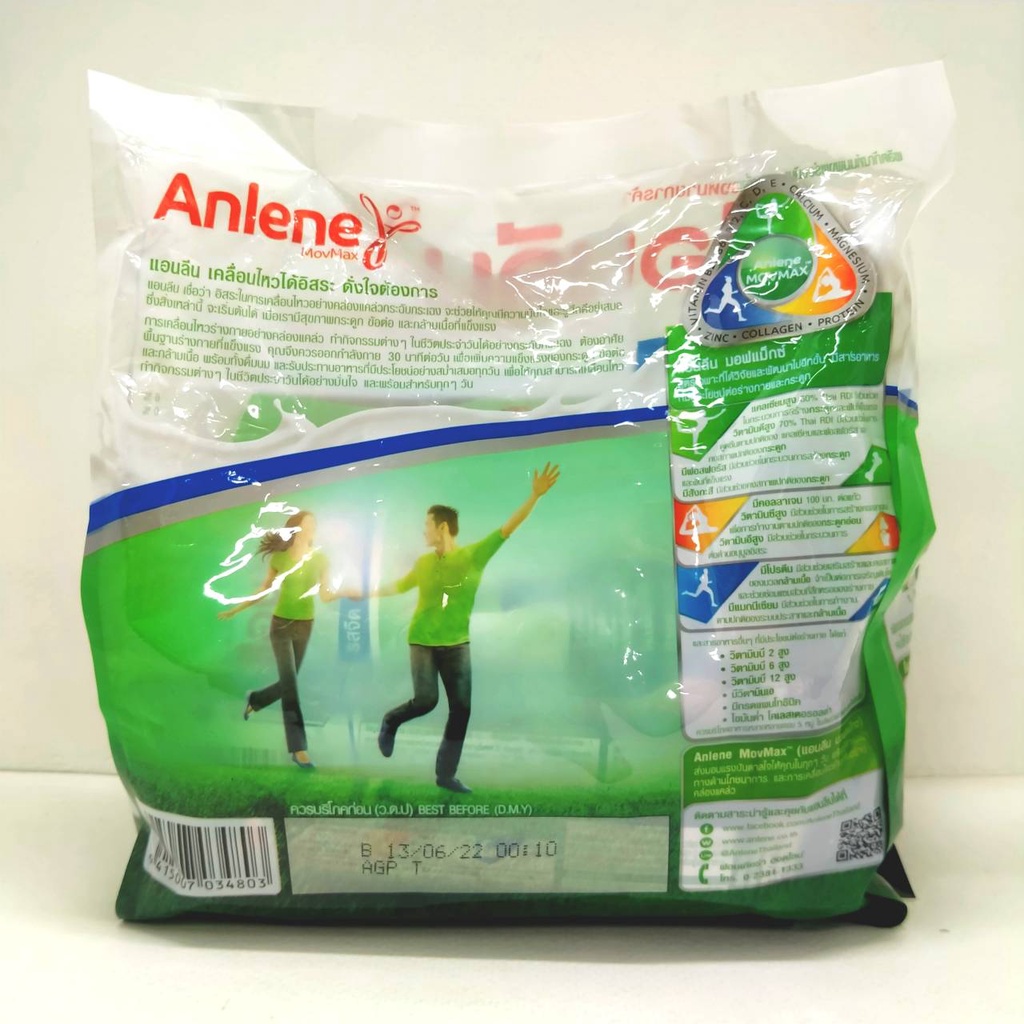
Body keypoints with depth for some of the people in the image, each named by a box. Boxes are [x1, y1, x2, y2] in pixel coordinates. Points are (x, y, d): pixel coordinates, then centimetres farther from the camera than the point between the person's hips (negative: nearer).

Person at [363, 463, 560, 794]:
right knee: (425, 700, -11)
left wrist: (535, 495, -24)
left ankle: (445, 774, 15)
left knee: (461, 708, 1)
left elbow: (509, 527, -14)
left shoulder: (474, 555, -7)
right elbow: (398, 586, 18)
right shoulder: (424, 563, 1)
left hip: (457, 644, 0)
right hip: (422, 641, 0)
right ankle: (390, 721, 21)